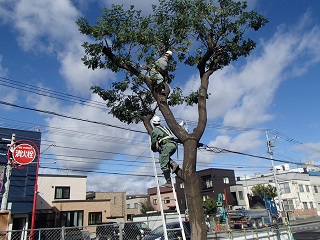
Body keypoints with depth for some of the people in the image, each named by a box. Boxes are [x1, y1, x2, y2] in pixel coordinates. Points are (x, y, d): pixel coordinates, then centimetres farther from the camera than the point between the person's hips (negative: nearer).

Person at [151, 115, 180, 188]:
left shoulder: (155, 130, 7)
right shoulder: (164, 127, 29)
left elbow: (153, 142, 6)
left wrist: (153, 149, 28)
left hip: (167, 145, -7)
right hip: (174, 144, 8)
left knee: (164, 165, -2)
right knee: (165, 157, 29)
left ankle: (168, 182, -4)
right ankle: (174, 164, 4)